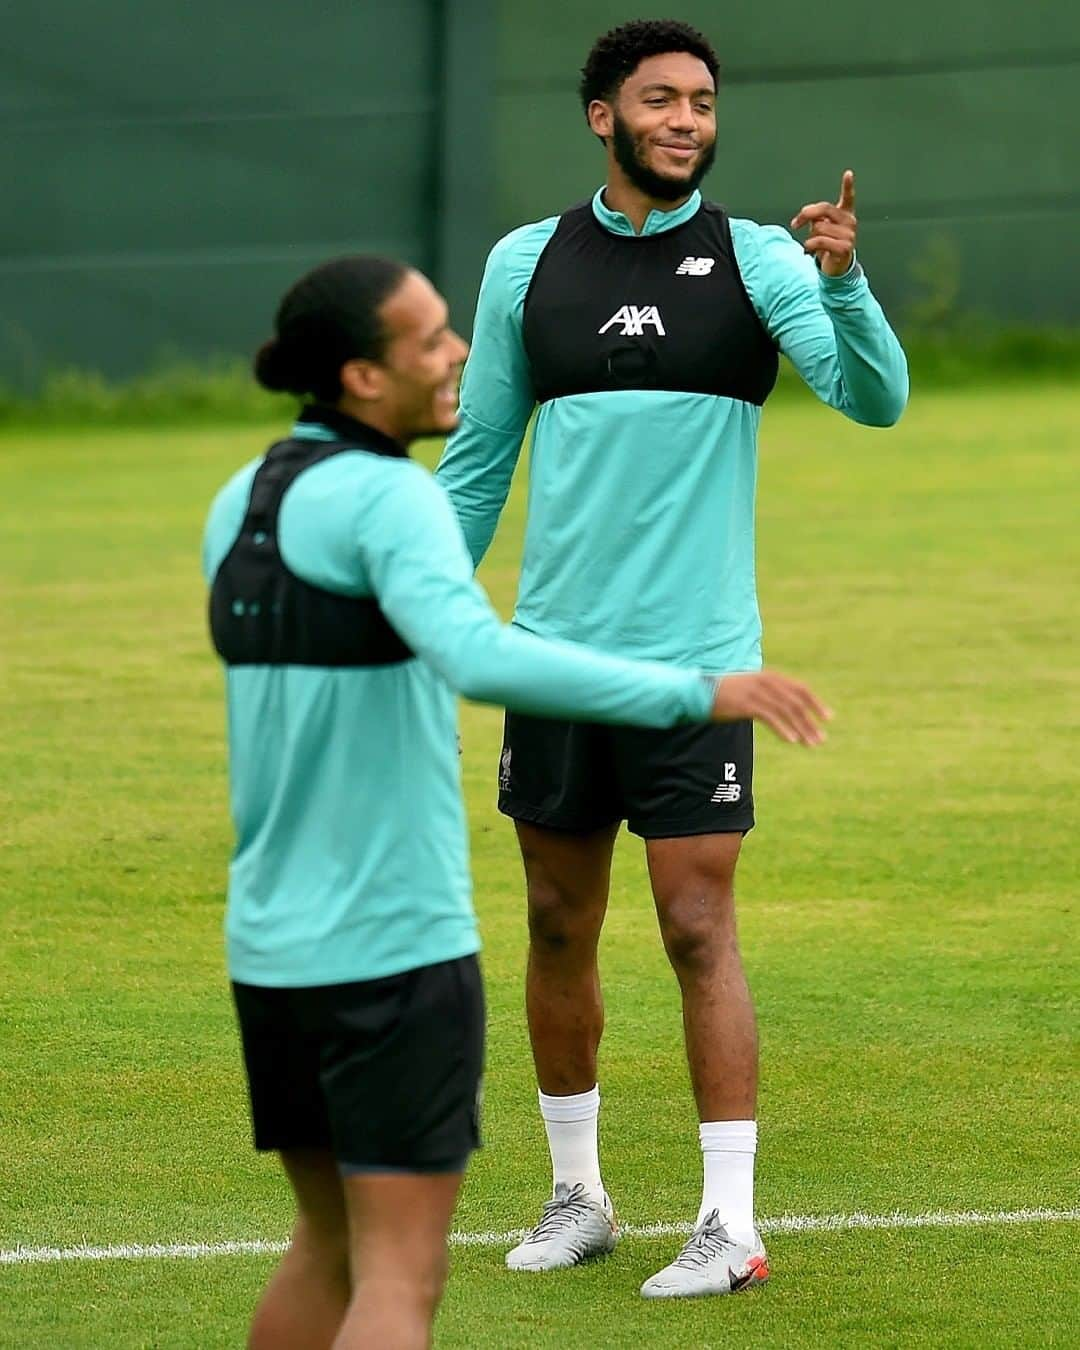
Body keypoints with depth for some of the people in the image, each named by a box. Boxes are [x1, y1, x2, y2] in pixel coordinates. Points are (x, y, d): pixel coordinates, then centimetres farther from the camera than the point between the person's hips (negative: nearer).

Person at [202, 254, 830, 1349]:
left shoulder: (237, 507, 10)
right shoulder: (387, 497, -16)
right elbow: (480, 660, -33)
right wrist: (699, 693, -33)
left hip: (270, 945, 8)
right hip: (394, 949, -8)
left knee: (328, 1251, 20)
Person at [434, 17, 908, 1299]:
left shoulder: (753, 258, -1)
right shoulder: (526, 265, 6)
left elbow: (875, 396, -14)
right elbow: (475, 460, 13)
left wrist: (841, 279, -32)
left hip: (695, 659, -3)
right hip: (555, 651, 3)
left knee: (700, 932, -6)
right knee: (559, 932, 11)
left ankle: (729, 1223, -2)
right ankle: (574, 1195, 25)